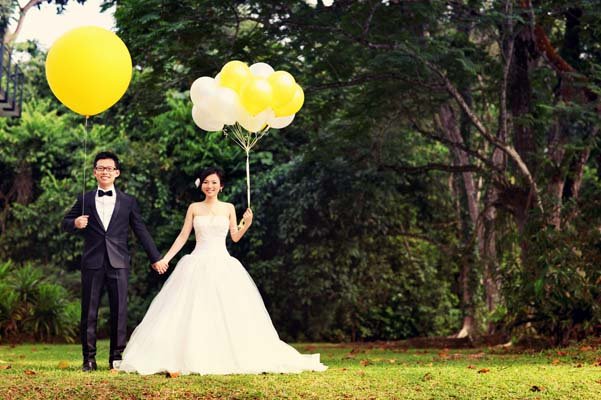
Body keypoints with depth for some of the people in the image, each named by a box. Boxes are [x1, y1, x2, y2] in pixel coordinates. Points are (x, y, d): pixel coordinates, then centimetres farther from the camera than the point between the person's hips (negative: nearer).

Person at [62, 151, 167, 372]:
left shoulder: (128, 202, 10)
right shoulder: (85, 200, 10)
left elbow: (141, 231, 12)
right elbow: (66, 223, 13)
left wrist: (156, 258, 12)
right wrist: (75, 223, -11)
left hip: (118, 263, 0)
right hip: (92, 263, 0)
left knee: (119, 311, -1)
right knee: (89, 312, 1)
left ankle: (116, 357, 7)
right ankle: (89, 358, 7)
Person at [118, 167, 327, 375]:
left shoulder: (228, 208, 8)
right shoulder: (194, 208, 6)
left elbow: (235, 237, 8)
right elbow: (183, 236, 7)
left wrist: (247, 224, -9)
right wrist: (166, 258, 1)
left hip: (222, 265, 0)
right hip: (198, 264, 0)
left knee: (229, 313, -5)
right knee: (192, 312, -6)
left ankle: (230, 357, 1)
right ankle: (191, 358, -3)